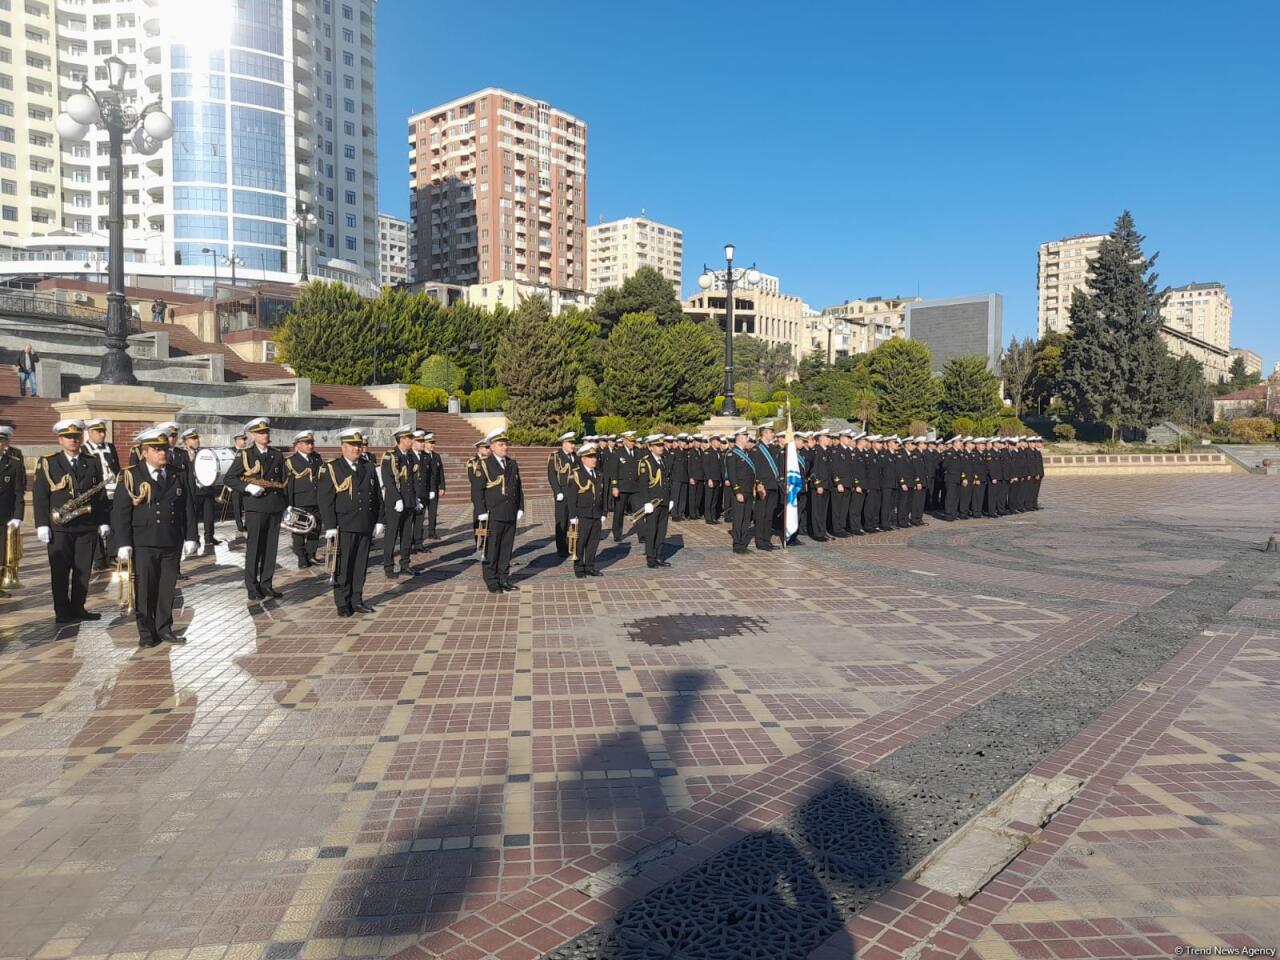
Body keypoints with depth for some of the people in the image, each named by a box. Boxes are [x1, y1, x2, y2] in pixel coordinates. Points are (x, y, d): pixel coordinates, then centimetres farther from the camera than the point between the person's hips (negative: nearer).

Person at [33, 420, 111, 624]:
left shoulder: (93, 463, 11)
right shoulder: (47, 463, 3)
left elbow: (101, 494, 11)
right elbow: (39, 496, -1)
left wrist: (103, 522, 6)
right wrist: (42, 525, -8)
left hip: (87, 526, 3)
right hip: (59, 527, -2)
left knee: (83, 570, 5)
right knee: (60, 571, 2)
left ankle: (78, 608, 16)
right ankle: (62, 612, 9)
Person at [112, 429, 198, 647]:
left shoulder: (176, 477, 10)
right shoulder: (131, 477, -2)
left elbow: (188, 509, 11)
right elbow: (120, 512, -6)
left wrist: (190, 537, 5)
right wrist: (123, 544, -11)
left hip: (171, 544, 3)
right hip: (143, 544, -3)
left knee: (167, 588, 9)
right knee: (144, 588, 3)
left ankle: (164, 629, 20)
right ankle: (146, 632, 13)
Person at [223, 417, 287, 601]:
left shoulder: (277, 456, 13)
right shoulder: (245, 455, 0)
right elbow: (228, 479, -3)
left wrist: (285, 506, 12)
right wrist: (247, 487, -17)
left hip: (275, 508, 4)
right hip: (255, 508, -4)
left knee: (271, 548, 7)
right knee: (254, 548, -1)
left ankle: (266, 585, 15)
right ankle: (252, 588, 6)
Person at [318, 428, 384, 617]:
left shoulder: (369, 468, 13)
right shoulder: (331, 469, -1)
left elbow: (377, 497, 15)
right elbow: (325, 500, -5)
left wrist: (378, 522, 9)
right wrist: (330, 527, -10)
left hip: (365, 527, 4)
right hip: (343, 528, -4)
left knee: (361, 565, 9)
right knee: (343, 566, 1)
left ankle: (357, 600, 19)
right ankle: (343, 604, 11)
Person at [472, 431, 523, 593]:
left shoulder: (513, 464, 13)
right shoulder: (484, 465, -5)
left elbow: (519, 488, 17)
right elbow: (477, 490, -8)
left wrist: (520, 508, 10)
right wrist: (481, 512, -13)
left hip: (511, 515, 5)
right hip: (493, 516, -5)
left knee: (507, 548, 10)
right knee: (491, 550, 1)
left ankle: (504, 578, 20)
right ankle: (491, 581, 10)